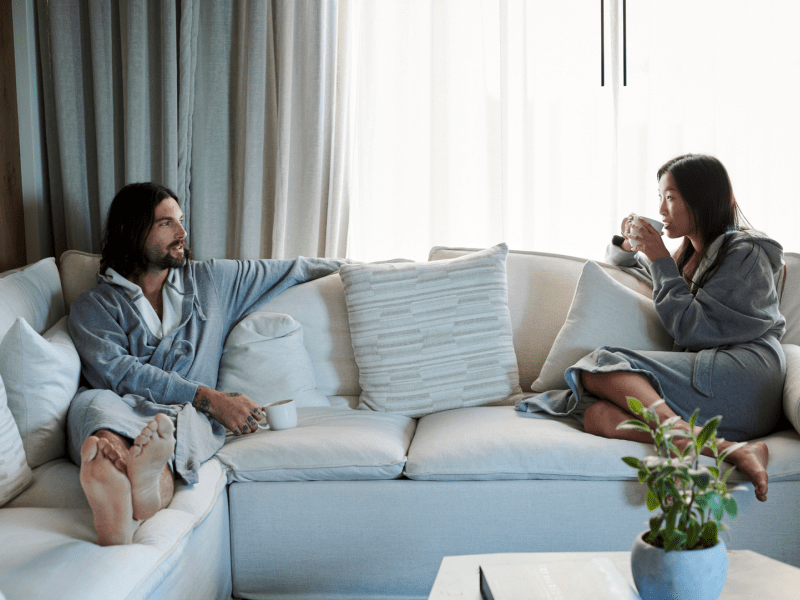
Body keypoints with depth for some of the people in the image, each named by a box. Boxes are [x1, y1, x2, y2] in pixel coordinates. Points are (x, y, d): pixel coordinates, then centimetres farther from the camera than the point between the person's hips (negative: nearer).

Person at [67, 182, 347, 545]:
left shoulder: (210, 280, 26)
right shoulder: (93, 306, 13)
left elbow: (291, 270, 36)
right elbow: (118, 371, -4)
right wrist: (209, 398, -12)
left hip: (187, 413, 2)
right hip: (121, 414, -1)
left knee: (190, 419, -36)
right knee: (93, 401, -37)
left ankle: (155, 477, -69)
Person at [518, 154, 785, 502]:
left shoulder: (746, 254, 4)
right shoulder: (688, 255, 28)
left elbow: (691, 329, -7)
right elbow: (617, 266, 42)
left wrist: (661, 261, -1)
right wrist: (627, 245, 19)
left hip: (741, 372, -7)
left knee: (601, 369, -22)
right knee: (597, 417, -23)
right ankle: (722, 449, -43)